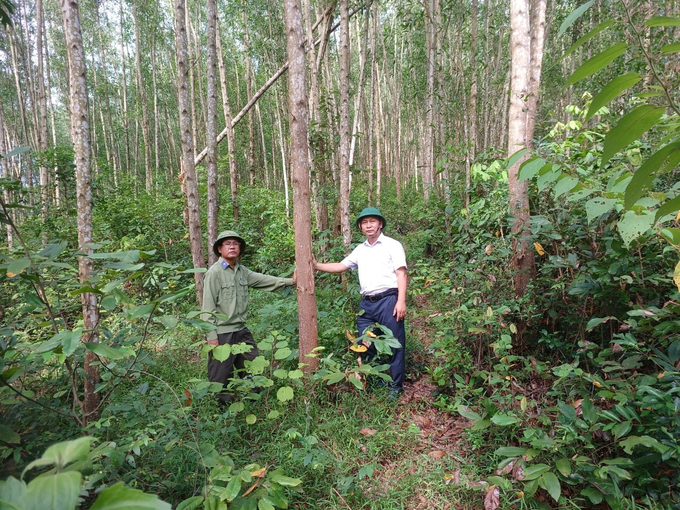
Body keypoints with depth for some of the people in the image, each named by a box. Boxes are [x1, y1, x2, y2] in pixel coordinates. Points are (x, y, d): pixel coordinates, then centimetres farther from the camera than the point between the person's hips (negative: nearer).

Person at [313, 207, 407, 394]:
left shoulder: (392, 245, 1)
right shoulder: (360, 250, 18)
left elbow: (401, 274, -5)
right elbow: (340, 266, 20)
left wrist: (401, 301, -14)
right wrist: (315, 265, 10)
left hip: (388, 300, -6)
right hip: (367, 303, 6)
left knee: (394, 344, 1)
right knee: (365, 344, 9)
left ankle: (396, 386, 15)